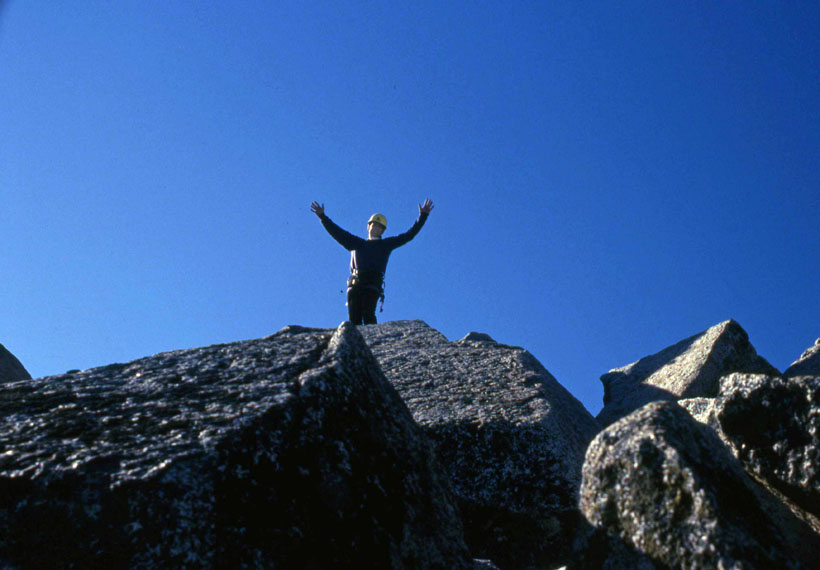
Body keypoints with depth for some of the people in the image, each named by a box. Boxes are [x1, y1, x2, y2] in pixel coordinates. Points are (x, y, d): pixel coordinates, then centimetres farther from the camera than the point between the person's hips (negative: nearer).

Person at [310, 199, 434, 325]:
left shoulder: (386, 245, 25)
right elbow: (337, 233, 29)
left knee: (368, 314, -23)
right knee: (354, 318, -11)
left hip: (372, 285, -2)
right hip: (355, 285, 2)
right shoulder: (356, 243, 30)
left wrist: (423, 216, 18)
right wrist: (322, 216, 25)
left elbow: (409, 235, 22)